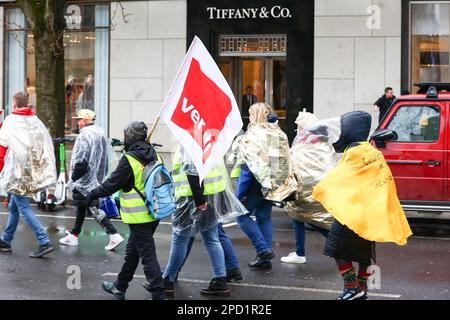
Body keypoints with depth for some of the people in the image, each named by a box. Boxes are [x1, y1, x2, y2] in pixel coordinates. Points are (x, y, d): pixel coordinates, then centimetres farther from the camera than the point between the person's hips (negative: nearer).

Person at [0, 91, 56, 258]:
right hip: (33, 173, 6)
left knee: (24, 207, -6)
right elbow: (48, 146, 5)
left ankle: (44, 242, -17)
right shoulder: (36, 122, 8)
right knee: (13, 207, 19)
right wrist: (48, 171, 11)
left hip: (17, 172, -6)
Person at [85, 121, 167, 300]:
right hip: (153, 213, 8)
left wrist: (92, 195, 0)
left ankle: (159, 295, -6)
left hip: (139, 217, -8)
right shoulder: (153, 156, 6)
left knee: (147, 255, -5)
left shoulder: (129, 160, -16)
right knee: (132, 251, 21)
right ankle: (119, 287, 34)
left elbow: (112, 184, -12)